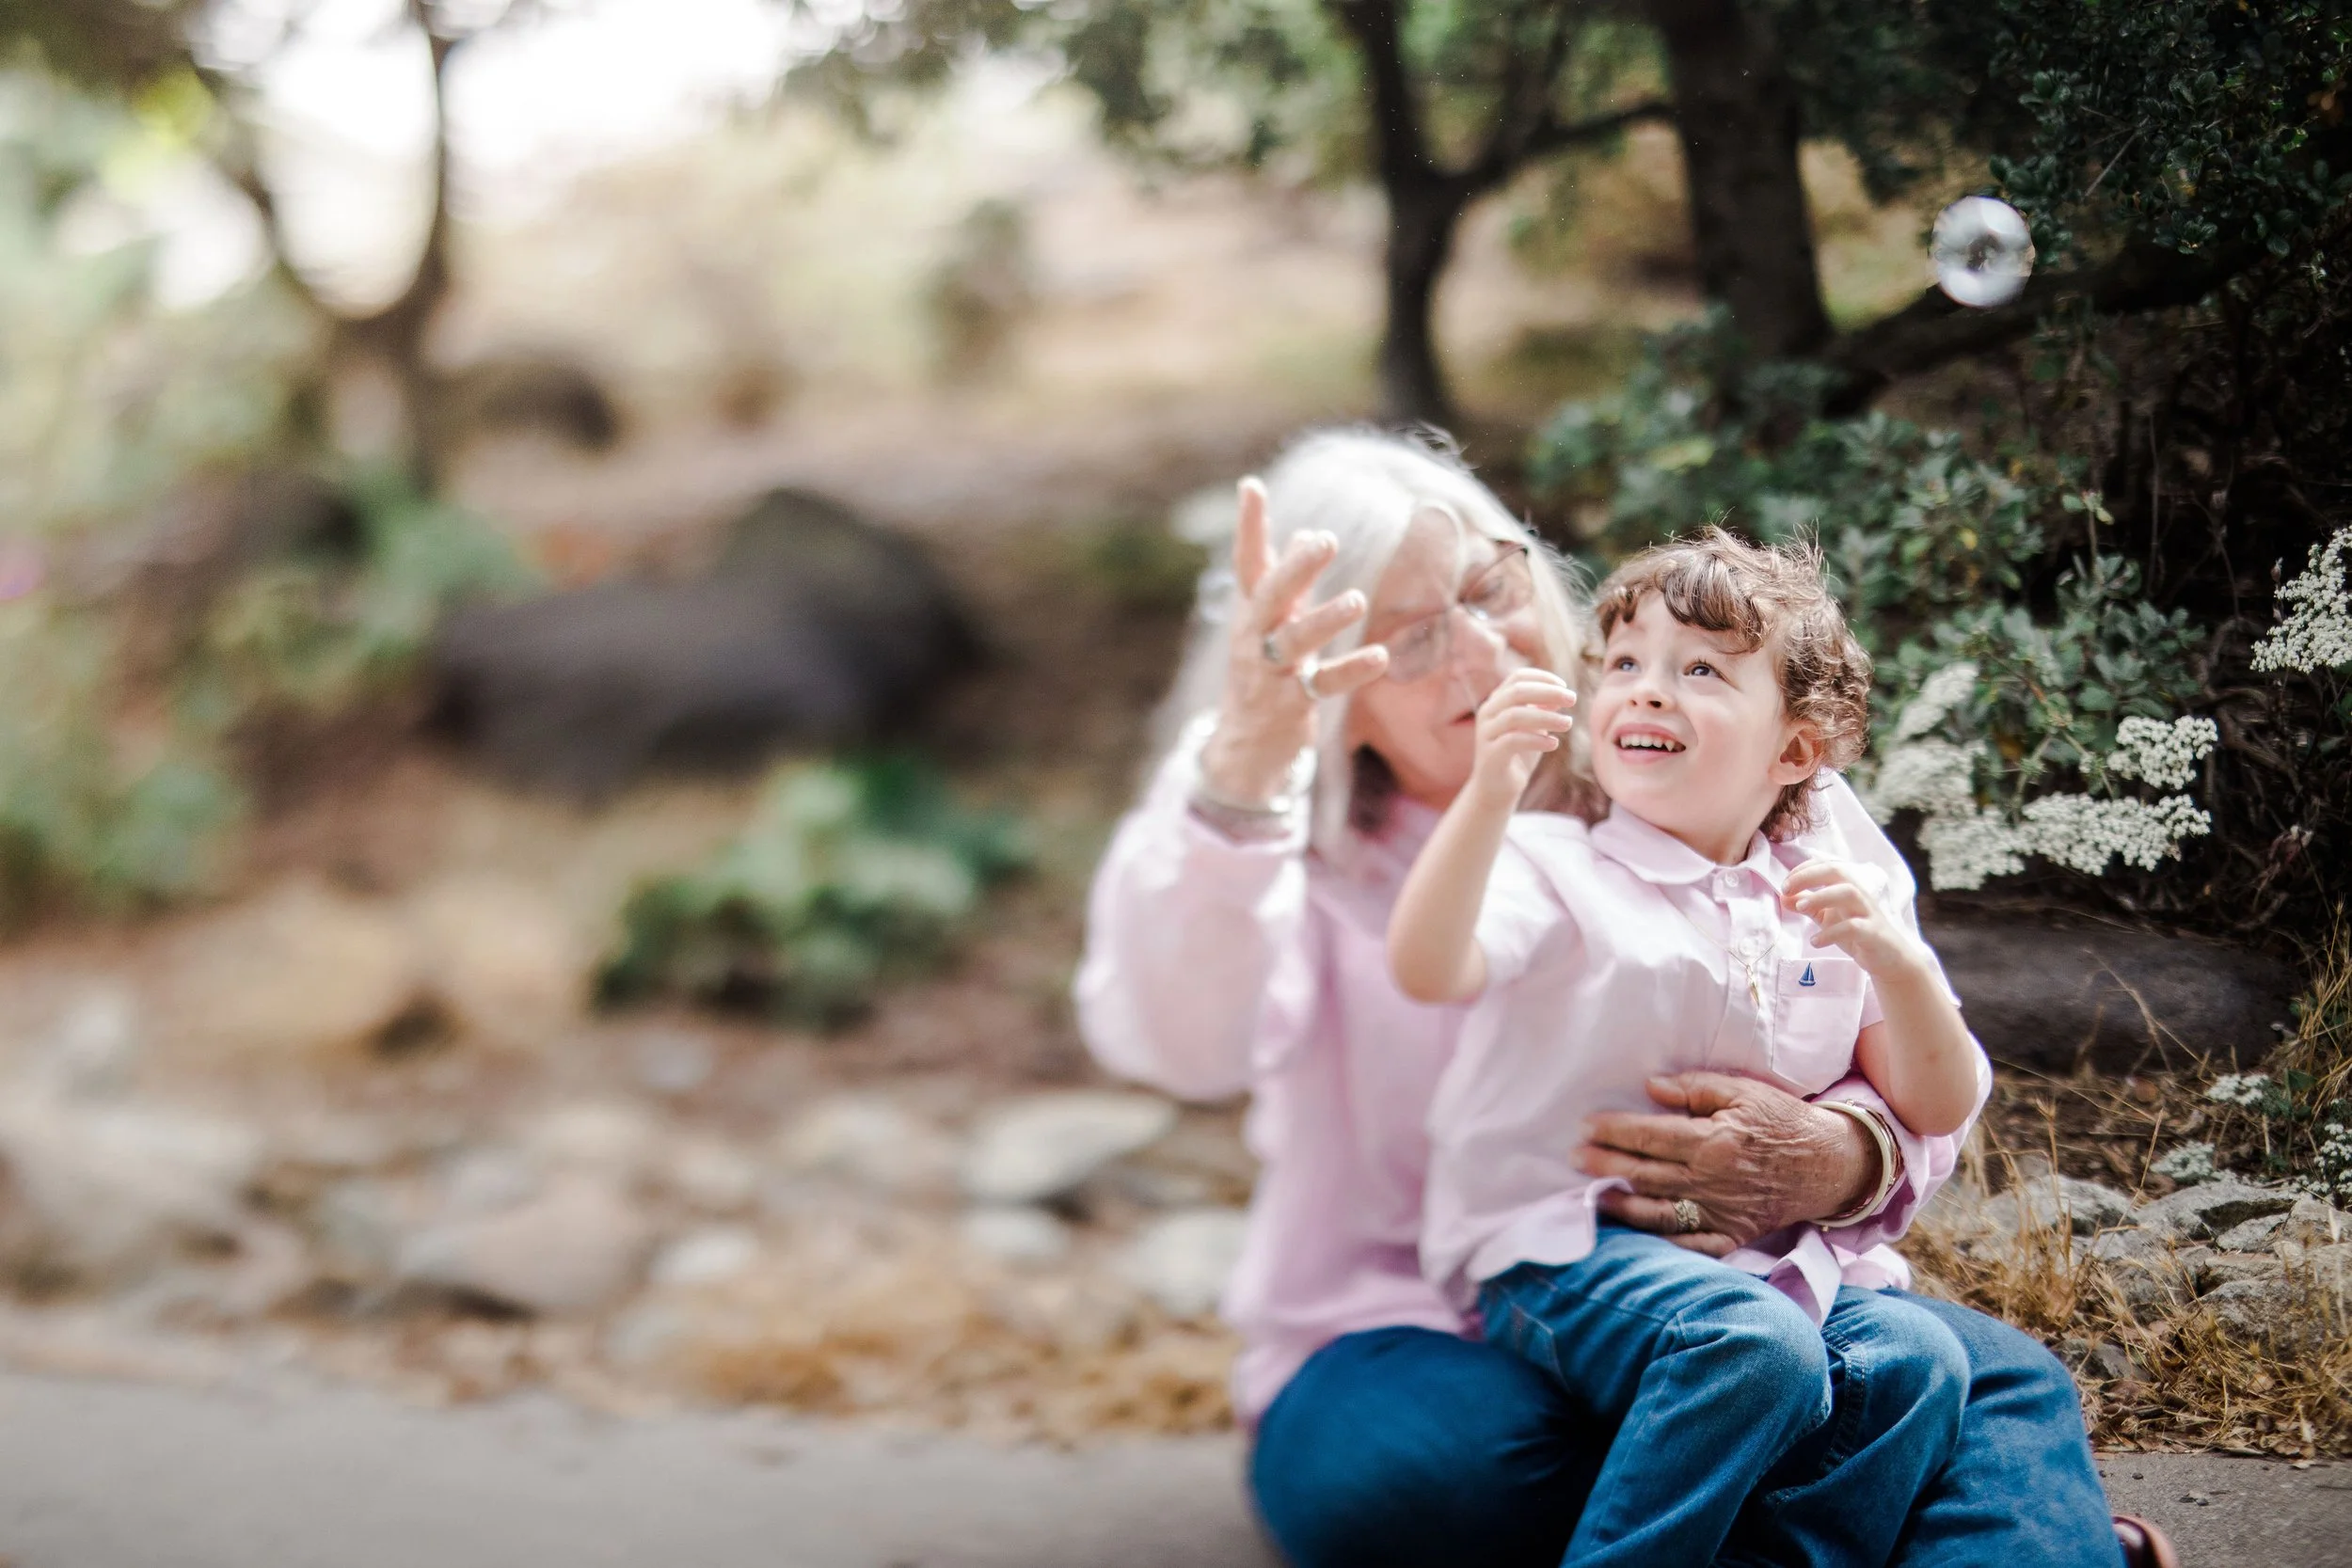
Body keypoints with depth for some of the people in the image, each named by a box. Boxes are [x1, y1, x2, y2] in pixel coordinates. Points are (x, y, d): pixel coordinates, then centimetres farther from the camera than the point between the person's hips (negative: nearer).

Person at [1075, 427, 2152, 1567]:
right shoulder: (1284, 842, -2)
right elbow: (1175, 1040, -25)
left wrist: (1841, 1162, -22)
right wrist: (1233, 778, -44)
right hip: (1426, 1338, -2)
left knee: (1997, 1387, -27)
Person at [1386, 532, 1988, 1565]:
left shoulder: (1829, 903, 14)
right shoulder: (1559, 870, 0)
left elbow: (1939, 1109, 10)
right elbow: (1428, 969, -21)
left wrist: (1897, 962, -8)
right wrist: (1492, 790, -34)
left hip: (1767, 1258, 5)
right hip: (1563, 1252, -5)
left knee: (1915, 1358, -23)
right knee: (1757, 1348, -32)